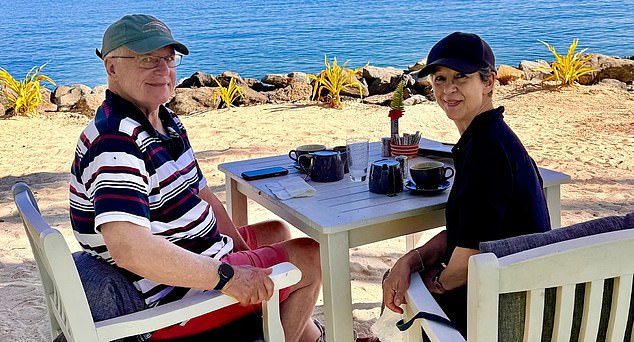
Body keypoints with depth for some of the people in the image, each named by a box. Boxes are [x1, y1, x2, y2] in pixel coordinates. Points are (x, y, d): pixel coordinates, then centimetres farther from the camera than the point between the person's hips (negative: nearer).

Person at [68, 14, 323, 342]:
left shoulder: (167, 122, 7)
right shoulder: (115, 141, -27)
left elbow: (201, 194, 12)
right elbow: (127, 246, -39)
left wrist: (242, 252, 0)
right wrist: (227, 277, -34)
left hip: (197, 257, 11)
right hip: (170, 296, -10)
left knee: (277, 232, 28)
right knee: (309, 256, -3)